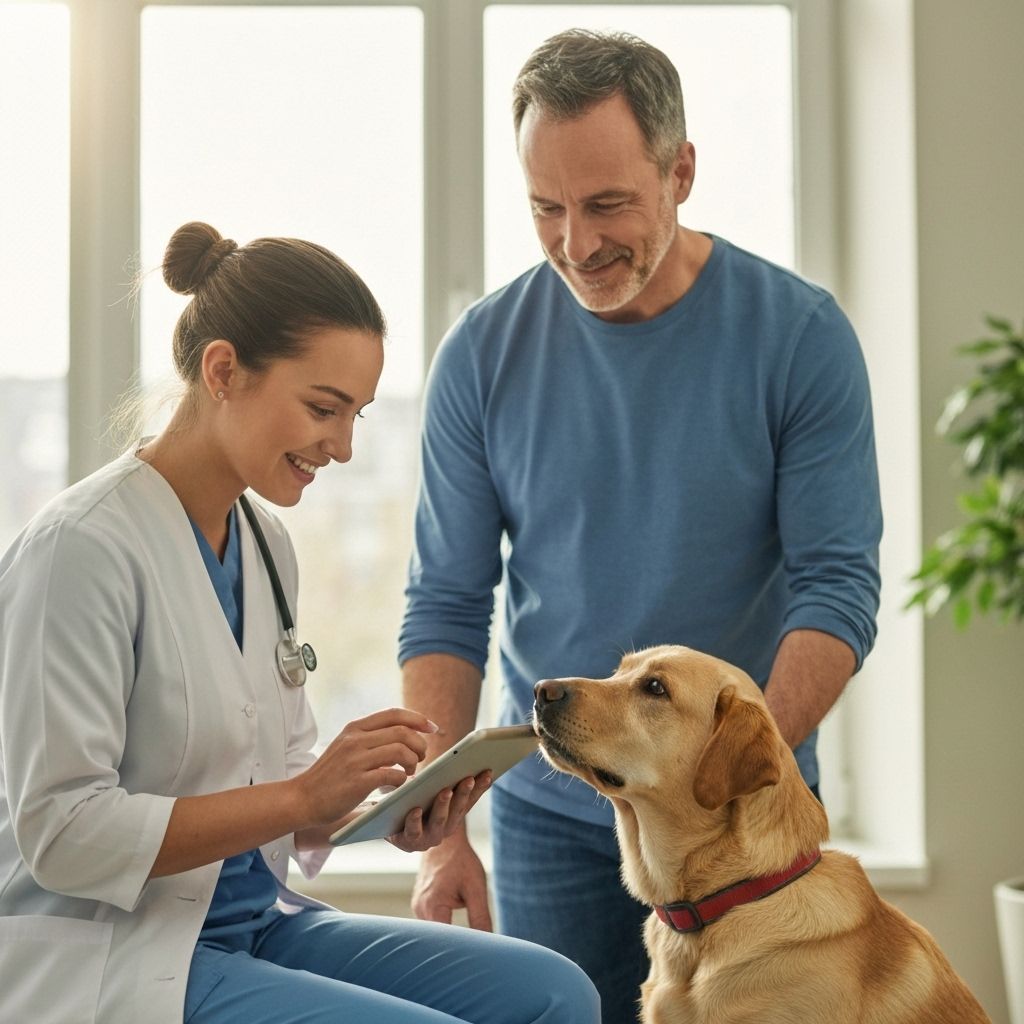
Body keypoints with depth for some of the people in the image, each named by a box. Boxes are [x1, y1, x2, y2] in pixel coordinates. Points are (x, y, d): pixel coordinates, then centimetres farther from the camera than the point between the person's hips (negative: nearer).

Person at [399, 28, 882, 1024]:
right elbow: (446, 604, -3)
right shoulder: (484, 352, -5)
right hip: (546, 810, 1)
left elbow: (836, 585, -11)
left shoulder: (800, 335, -9)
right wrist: (441, 830, -12)